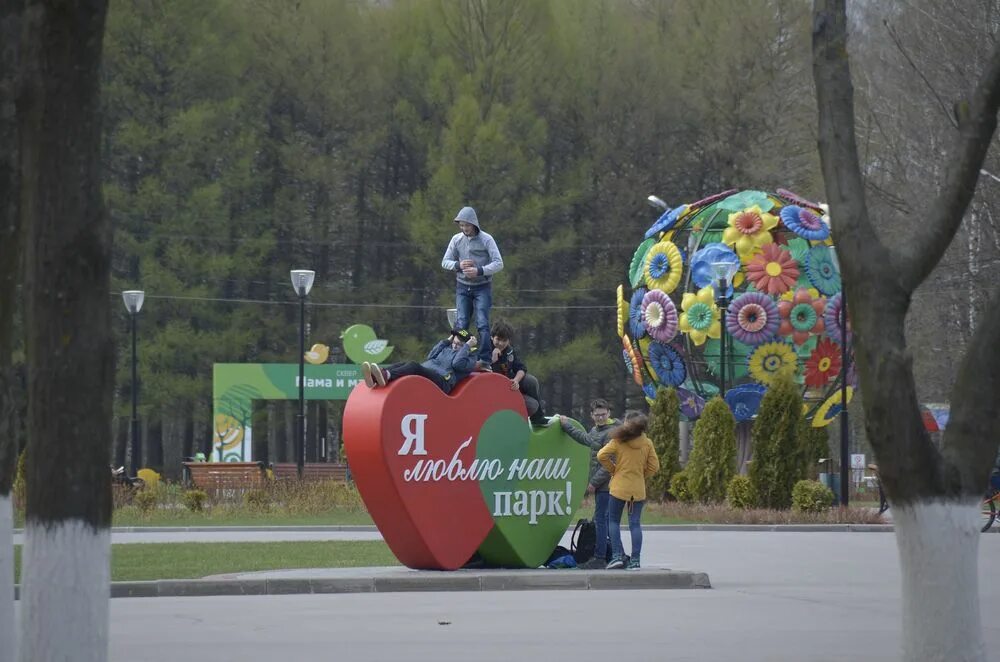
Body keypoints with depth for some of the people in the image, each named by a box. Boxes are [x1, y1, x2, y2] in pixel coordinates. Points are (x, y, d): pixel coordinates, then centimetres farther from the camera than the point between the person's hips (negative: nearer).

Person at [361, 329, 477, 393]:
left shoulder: (470, 359, 14)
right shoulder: (447, 348, 35)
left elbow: (457, 364, -7)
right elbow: (431, 356, 21)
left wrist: (467, 346, 2)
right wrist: (446, 341, 25)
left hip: (441, 382, -7)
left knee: (413, 365, -33)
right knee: (404, 364, -22)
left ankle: (386, 376, -64)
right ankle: (374, 378, -50)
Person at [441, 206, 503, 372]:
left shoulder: (486, 239, -7)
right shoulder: (456, 240, 3)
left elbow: (498, 263, -10)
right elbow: (445, 262, 7)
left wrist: (480, 271, -23)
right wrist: (458, 265, -14)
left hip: (482, 287, -3)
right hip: (462, 287, 3)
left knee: (482, 324, -11)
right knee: (461, 324, -3)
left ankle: (485, 360, -13)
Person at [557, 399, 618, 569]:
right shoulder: (595, 430, 15)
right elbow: (585, 439, 37)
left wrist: (594, 482, -15)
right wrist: (566, 426, 45)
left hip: (606, 485, -10)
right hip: (601, 485, 10)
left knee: (601, 520, -9)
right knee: (602, 520, 12)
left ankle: (600, 558, -8)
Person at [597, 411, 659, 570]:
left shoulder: (619, 440, -7)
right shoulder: (647, 443, 0)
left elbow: (602, 455, -13)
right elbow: (654, 466, 1)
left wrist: (612, 469, 1)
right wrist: (641, 475, 13)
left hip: (620, 487, -2)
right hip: (638, 489, 2)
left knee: (614, 521, 11)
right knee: (635, 524, 4)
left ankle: (617, 556, -1)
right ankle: (635, 560, 0)